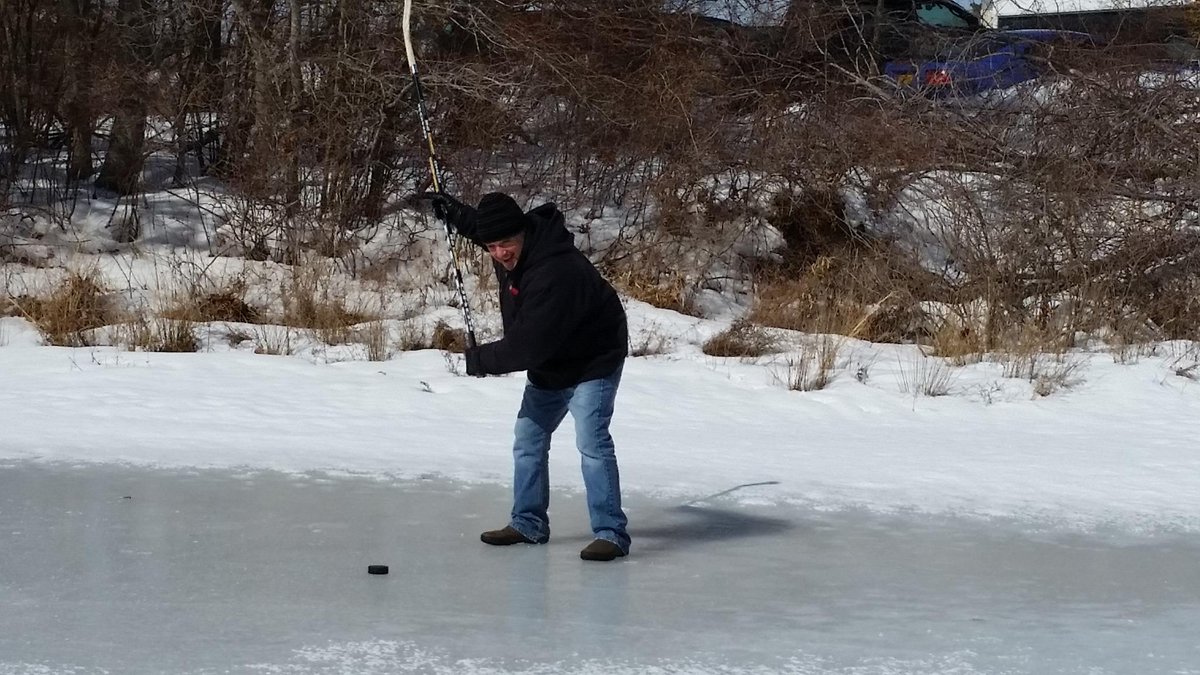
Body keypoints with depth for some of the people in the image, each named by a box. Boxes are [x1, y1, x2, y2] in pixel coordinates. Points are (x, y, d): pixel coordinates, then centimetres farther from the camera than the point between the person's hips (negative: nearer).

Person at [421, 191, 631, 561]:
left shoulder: (556, 273, -37)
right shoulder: (513, 255, -7)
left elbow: (529, 343, -35)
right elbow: (484, 226, 22)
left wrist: (481, 359, -21)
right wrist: (455, 213, 8)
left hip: (592, 361, -10)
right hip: (548, 366, 10)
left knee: (592, 441, -19)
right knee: (528, 438, 13)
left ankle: (611, 534, -17)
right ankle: (528, 523, 23)